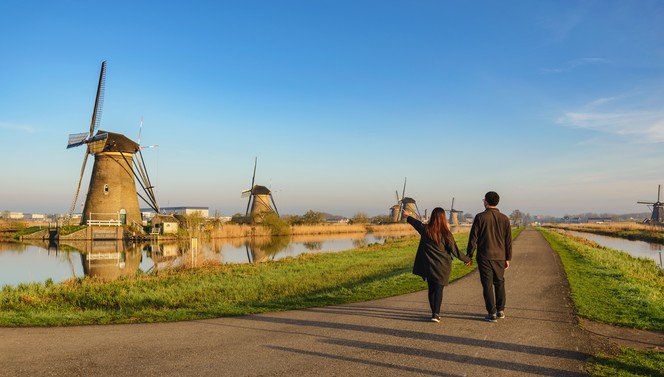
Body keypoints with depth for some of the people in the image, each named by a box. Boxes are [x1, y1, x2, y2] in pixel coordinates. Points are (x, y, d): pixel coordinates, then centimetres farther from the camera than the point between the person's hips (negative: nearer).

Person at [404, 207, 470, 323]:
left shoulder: (425, 230, -5)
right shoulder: (446, 234, -13)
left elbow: (416, 222, 17)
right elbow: (455, 251, -9)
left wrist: (408, 216, 38)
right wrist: (467, 259, 6)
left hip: (429, 266, 3)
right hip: (442, 266, -2)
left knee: (431, 289, 14)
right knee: (439, 289, 4)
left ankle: (434, 313, 21)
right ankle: (436, 314, -5)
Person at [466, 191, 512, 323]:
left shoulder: (480, 217, -8)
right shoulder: (504, 219, 2)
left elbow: (473, 238, -7)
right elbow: (508, 241, 5)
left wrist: (469, 256, 0)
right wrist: (508, 258, 13)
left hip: (484, 257, -3)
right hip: (500, 257, 3)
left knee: (488, 284, 2)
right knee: (499, 283, 18)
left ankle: (492, 313, 3)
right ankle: (500, 310, 22)